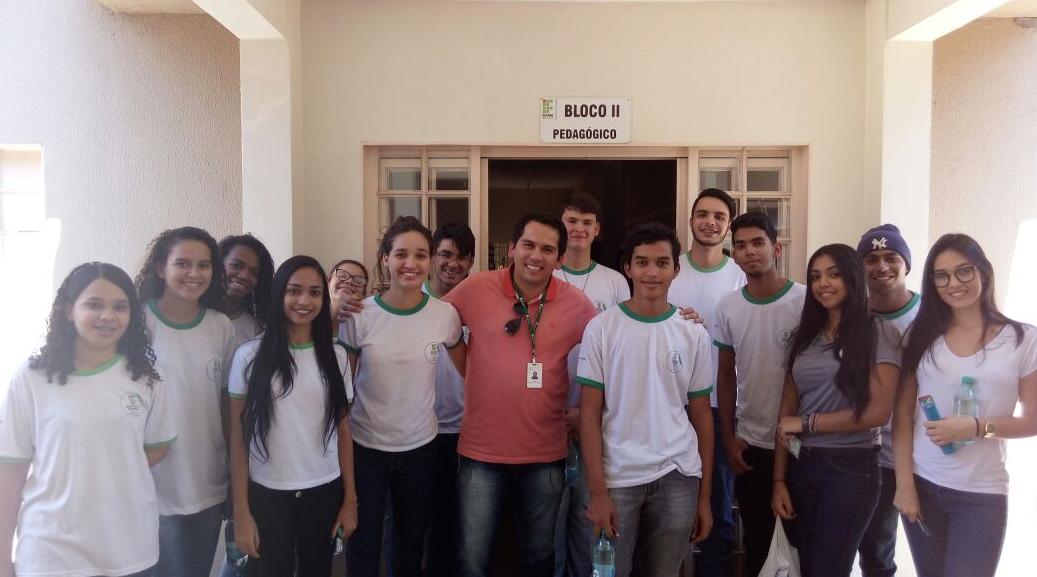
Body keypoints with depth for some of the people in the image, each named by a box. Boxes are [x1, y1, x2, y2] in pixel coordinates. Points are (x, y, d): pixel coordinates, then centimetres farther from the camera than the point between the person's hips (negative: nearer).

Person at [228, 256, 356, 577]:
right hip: (267, 495, -2)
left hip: (325, 492, 2)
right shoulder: (250, 355, -6)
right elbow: (238, 438, -3)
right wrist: (241, 511, -5)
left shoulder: (336, 356, 1)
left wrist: (350, 499, 4)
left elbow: (343, 432, 5)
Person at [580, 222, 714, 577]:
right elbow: (590, 414, -3)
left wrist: (705, 496, 6)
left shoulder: (694, 334, 4)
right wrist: (598, 491, -9)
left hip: (678, 478, 2)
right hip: (617, 477, -2)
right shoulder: (601, 329, -3)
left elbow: (701, 416, 7)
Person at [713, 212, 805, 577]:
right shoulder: (727, 307, 0)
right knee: (756, 540, 16)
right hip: (749, 444, 3)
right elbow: (726, 375, 7)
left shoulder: (806, 301, -10)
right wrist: (728, 437, 4)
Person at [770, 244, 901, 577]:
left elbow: (877, 412, -14)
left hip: (851, 468, -5)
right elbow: (787, 412, 6)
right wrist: (779, 479, 2)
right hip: (802, 466, 5)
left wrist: (806, 423, -8)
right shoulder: (804, 336, 9)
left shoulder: (880, 333, -5)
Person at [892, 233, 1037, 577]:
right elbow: (902, 414, 1)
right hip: (922, 485, 2)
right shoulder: (922, 336, 2)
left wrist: (976, 427, -17)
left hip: (982, 494, -2)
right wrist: (904, 483, -5)